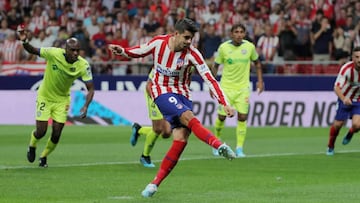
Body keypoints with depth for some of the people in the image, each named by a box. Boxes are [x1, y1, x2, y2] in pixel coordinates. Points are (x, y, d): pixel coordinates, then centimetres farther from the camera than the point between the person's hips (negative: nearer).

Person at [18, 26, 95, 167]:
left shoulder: (83, 65, -20)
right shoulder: (53, 53, -24)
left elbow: (90, 88, -17)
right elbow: (33, 51, -11)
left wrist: (86, 106, -32)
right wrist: (25, 42, -33)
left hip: (62, 100, 2)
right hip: (45, 97, -2)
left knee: (56, 134, -2)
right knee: (41, 132, -5)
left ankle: (44, 157, 27)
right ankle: (32, 147, 31)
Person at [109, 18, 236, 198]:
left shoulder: (192, 54, -13)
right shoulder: (158, 42, -10)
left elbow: (210, 79, -14)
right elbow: (139, 51, 10)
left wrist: (225, 104, -20)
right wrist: (121, 51, -10)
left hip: (182, 94, 2)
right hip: (161, 93, -2)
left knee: (181, 139, -14)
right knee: (188, 117, -30)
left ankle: (155, 183, -5)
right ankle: (220, 146, -46)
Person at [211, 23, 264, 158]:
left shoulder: (249, 47, -3)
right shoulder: (223, 47, -7)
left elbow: (257, 62, 13)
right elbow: (216, 66, 4)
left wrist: (260, 80, 7)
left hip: (243, 87, 1)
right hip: (226, 87, -1)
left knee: (242, 117, -9)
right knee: (221, 116, 1)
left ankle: (239, 148, -3)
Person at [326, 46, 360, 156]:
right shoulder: (346, 68, -26)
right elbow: (337, 87, -30)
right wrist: (344, 99, -48)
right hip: (345, 99, -1)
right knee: (338, 124, 2)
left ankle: (350, 134, 21)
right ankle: (330, 147, 28)